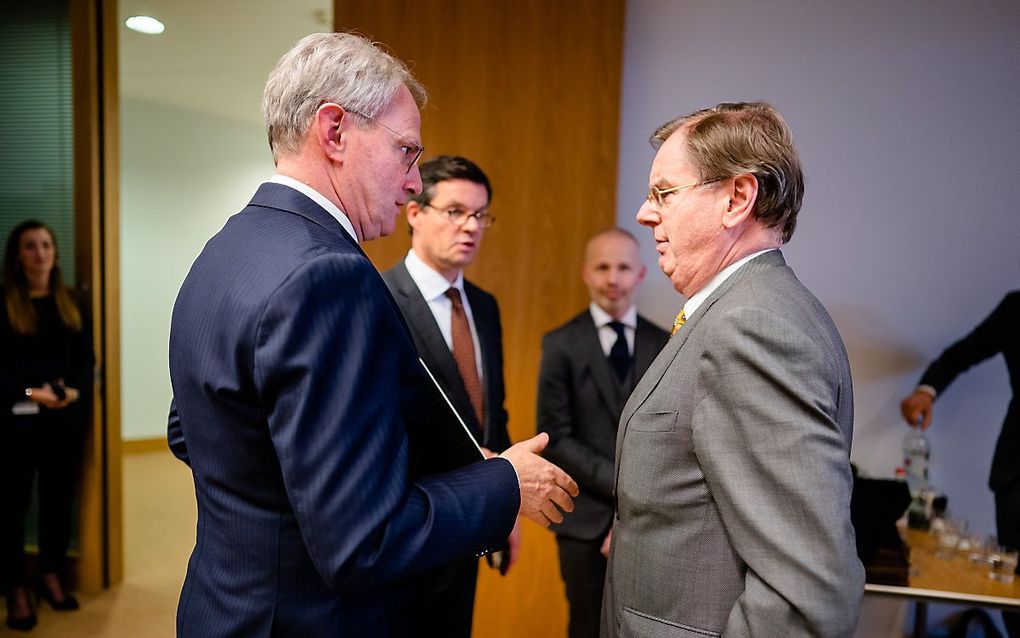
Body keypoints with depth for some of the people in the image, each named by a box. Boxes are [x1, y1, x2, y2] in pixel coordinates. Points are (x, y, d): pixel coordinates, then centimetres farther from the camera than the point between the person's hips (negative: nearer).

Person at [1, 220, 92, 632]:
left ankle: (53, 579, 26)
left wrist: (75, 389, -9)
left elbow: (86, 355, 8)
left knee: (59, 499, 11)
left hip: (65, 417, 4)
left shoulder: (69, 301, 9)